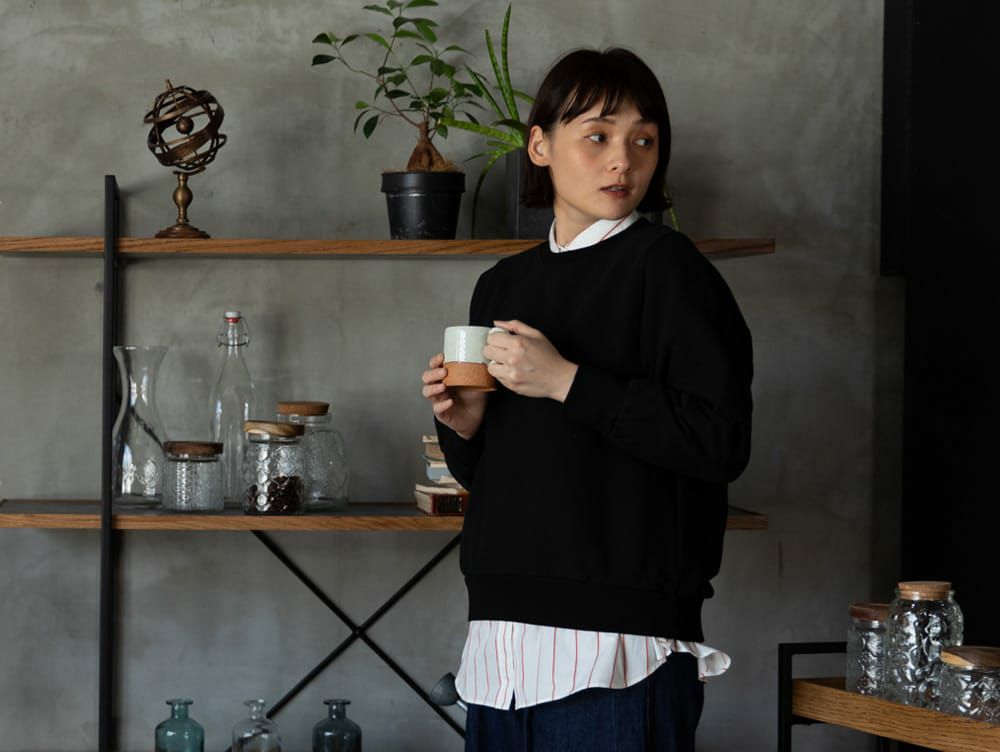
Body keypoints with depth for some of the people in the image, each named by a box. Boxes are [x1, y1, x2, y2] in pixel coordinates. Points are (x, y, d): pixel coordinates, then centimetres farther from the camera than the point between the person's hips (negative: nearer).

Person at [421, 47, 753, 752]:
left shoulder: (665, 265, -4)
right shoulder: (503, 285, 15)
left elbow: (721, 440, -16)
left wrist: (568, 382, -15)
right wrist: (464, 424, 1)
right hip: (502, 634, 6)